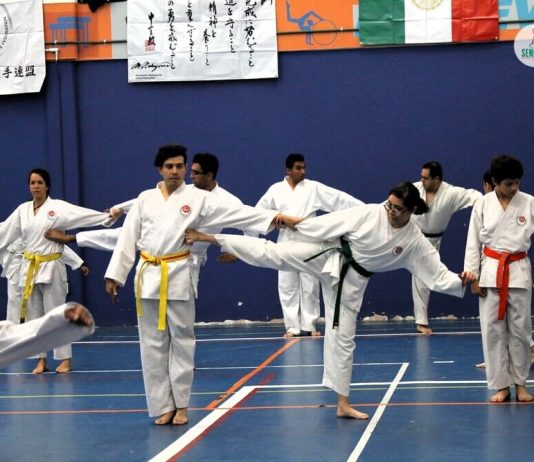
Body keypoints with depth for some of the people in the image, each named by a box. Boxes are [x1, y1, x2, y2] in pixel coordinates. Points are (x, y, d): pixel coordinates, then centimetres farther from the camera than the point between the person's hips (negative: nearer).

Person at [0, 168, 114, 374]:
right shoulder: (22, 210, 8)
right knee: (34, 316, 8)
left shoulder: (58, 207, -6)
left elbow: (84, 215, -17)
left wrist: (108, 216, -29)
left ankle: (65, 359, 7)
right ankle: (41, 360, 18)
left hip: (51, 267, -5)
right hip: (30, 268, 5)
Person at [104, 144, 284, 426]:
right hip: (148, 276, 2)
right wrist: (114, 274, 4)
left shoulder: (197, 198, 0)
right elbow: (128, 238, 7)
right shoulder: (145, 199, 7)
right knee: (153, 344, 4)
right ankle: (163, 406, 12)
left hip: (178, 276, -2)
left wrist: (274, 218, -16)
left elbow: (236, 213, -7)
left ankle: (180, 405, 15)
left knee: (181, 341, 4)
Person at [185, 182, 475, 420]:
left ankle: (342, 403, 15)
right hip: (328, 256, -1)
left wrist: (460, 281, -27)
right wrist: (299, 224, -1)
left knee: (343, 338, 5)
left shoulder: (415, 242, -10)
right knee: (271, 253, -16)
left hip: (351, 280, 2)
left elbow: (437, 274, -10)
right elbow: (332, 222, -7)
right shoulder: (370, 213, -14)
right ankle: (211, 238, -11)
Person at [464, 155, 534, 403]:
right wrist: (472, 276, -1)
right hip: (491, 272, 0)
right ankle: (500, 385, 12)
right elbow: (473, 242, 2)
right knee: (493, 330, 2)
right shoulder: (483, 205, -2)